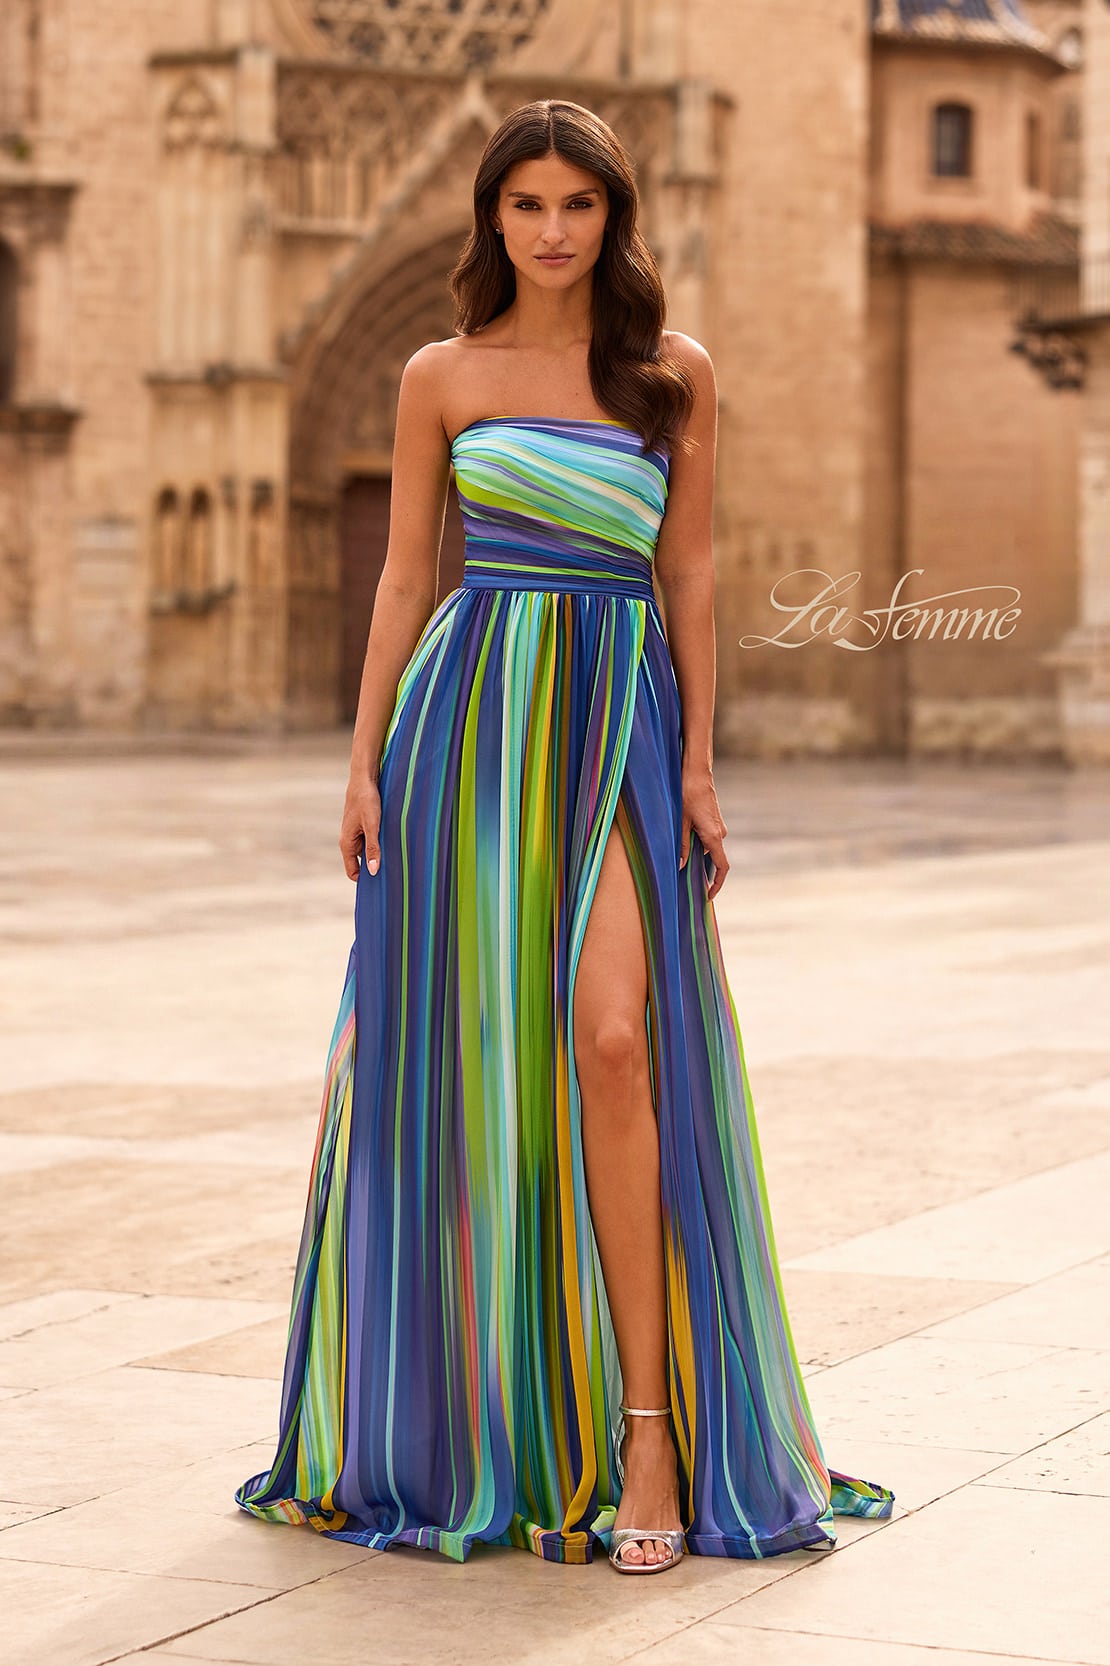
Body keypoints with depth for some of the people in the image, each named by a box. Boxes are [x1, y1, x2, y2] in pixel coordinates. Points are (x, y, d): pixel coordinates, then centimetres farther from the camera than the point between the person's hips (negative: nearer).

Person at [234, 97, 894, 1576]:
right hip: (472, 715, 1)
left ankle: (650, 1419, -12)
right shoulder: (443, 378, 7)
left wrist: (698, 763, 2)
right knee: (462, 1050, 2)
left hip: (621, 721, -1)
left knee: (612, 1039, -15)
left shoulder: (678, 374, 7)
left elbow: (690, 575, 8)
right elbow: (405, 575, 8)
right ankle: (467, 1417, 16)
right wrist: (366, 764, 2)